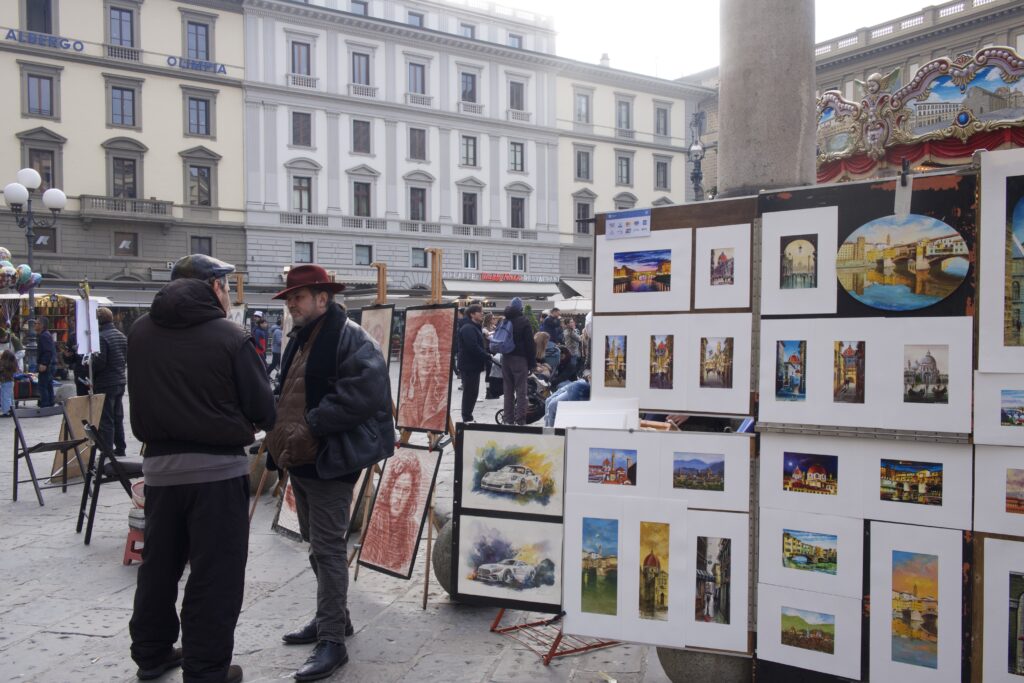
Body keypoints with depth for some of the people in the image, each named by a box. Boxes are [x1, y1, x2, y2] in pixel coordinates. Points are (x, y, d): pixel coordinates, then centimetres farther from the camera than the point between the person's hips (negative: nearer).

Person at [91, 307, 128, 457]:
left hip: (105, 384, -8)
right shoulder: (121, 335, 9)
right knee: (118, 417, 17)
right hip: (120, 380, 8)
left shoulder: (102, 337, -17)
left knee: (106, 420, -2)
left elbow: (99, 361, -20)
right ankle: (120, 449, 23)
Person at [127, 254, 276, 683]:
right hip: (218, 469, -5)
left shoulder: (140, 333, 0)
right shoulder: (231, 337, -14)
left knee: (159, 564, 20)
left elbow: (140, 399, 9)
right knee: (214, 574, 4)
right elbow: (263, 410, -10)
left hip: (160, 466, 6)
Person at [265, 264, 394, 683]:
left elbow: (362, 396, -26)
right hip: (300, 459, 10)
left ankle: (332, 640, 3)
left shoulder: (351, 340, -15)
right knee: (316, 543, 19)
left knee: (327, 548, -6)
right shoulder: (300, 339, 15)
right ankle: (332, 617, 34)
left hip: (330, 462, -10)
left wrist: (312, 425, -22)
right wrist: (282, 437, 10)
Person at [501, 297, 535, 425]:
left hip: (506, 358, 6)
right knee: (521, 390, -4)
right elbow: (530, 343, -10)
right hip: (519, 358, -6)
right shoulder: (524, 322, -10)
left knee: (508, 389, 10)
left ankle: (508, 419, 13)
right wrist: (532, 362, -6)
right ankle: (520, 420, -7)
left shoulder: (504, 321, 8)